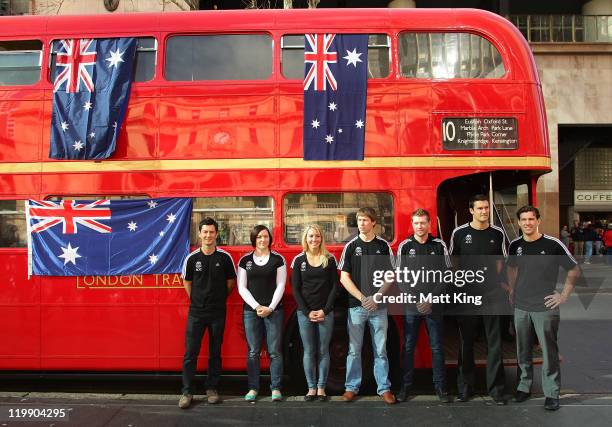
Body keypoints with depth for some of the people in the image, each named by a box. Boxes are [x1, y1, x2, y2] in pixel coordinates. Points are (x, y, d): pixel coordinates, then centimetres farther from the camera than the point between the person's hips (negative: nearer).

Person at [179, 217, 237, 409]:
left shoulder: (224, 257, -3)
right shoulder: (192, 258, -2)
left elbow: (231, 281, 8)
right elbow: (187, 282, 11)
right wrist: (196, 300, 11)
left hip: (217, 312, 0)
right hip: (196, 312, 0)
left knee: (215, 353, 9)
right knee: (190, 353, -1)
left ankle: (212, 389, 21)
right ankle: (187, 392, 7)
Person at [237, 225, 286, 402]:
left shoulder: (278, 259, 4)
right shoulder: (245, 260, 7)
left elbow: (280, 286, 1)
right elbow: (242, 288, 3)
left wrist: (270, 307, -9)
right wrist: (256, 306, -8)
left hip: (274, 310, -1)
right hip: (251, 311, 1)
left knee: (274, 352, -1)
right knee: (253, 352, 4)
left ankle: (276, 388, 8)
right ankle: (253, 388, 12)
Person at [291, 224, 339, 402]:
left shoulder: (330, 259, 4)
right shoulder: (299, 260, 4)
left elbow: (335, 286, 1)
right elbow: (295, 289, 1)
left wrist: (324, 310, -8)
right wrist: (307, 312, -8)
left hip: (325, 312, 0)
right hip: (304, 312, 0)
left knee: (323, 351, 3)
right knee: (309, 352, 4)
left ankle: (321, 388, 12)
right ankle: (311, 388, 12)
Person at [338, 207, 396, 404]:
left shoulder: (384, 246, 3)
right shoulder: (351, 246, 3)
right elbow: (344, 278, 0)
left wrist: (376, 297, -10)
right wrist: (362, 298, -9)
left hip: (378, 306, 0)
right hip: (356, 306, 0)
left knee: (381, 350, 5)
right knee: (354, 350, 6)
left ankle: (384, 388, 14)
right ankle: (351, 387, 16)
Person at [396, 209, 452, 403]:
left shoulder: (439, 246, 2)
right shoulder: (404, 246, 2)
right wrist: (416, 300, -9)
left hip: (434, 305, 0)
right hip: (411, 305, 0)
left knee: (437, 347, 6)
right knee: (408, 347, 6)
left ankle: (440, 386, 16)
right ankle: (405, 386, 15)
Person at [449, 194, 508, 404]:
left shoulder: (498, 233, 3)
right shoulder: (459, 233, -1)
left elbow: (500, 260, 13)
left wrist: (497, 281, 1)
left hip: (492, 292, 1)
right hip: (466, 293, -1)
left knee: (494, 341, 4)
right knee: (466, 342, 8)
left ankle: (496, 387, 14)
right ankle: (465, 387, 20)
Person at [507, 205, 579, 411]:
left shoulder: (552, 244, -10)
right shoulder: (515, 245, 3)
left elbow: (574, 270, -2)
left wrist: (564, 295, -4)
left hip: (545, 307, -4)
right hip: (521, 307, 4)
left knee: (549, 352, 1)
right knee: (523, 351, 13)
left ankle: (552, 393, 13)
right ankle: (524, 385, 29)